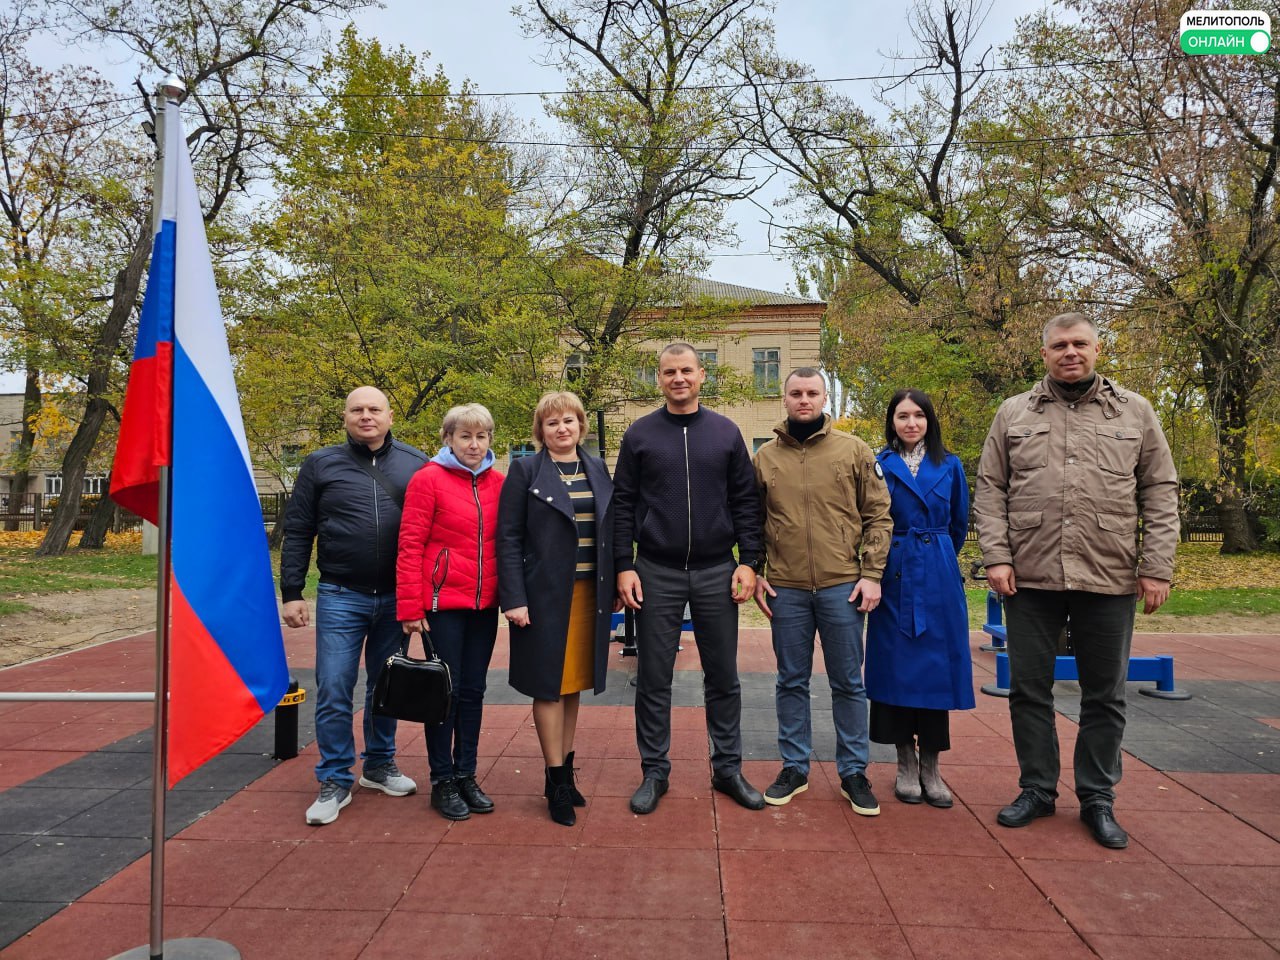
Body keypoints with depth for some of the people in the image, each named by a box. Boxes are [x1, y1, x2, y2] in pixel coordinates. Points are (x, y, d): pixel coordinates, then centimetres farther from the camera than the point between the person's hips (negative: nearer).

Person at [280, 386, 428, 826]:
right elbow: (297, 533, 3)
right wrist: (292, 593, -1)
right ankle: (335, 781, 14)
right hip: (340, 596, -1)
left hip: (397, 598, 1)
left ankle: (380, 765, 31)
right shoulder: (321, 464, 2)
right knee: (334, 691, -1)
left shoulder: (416, 464, 3)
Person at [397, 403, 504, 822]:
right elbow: (410, 546, -9)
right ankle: (442, 781, 19)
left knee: (473, 690, 12)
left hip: (484, 604, 5)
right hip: (444, 602, -4)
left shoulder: (497, 483, 7)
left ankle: (466, 775, 26)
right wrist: (410, 607, -11)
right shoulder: (428, 478, -7)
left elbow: (504, 543, 11)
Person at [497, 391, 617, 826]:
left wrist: (613, 586, 7)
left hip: (589, 592, 4)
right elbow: (508, 537, -7)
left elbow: (608, 532, 12)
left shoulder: (598, 469, 10)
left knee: (574, 683, 13)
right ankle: (557, 781, 13)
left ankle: (565, 771, 26)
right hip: (545, 594, -4)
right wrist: (514, 598, -14)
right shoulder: (525, 470, -3)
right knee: (550, 684, 2)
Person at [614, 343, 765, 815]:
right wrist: (624, 567, -6)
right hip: (656, 573, -1)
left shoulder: (726, 432, 5)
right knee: (653, 679, 6)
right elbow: (622, 505, 2)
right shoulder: (639, 434, 3)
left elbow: (745, 501, 5)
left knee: (723, 676, 10)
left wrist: (748, 562, -3)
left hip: (716, 572, 1)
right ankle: (654, 771, 21)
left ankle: (728, 767, 25)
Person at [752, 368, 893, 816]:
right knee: (791, 682, 11)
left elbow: (878, 516, 2)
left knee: (848, 683, 9)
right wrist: (755, 574, 3)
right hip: (786, 590, 1)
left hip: (842, 587, -1)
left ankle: (854, 772, 22)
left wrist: (871, 573, -5)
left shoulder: (854, 451, 2)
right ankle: (794, 767, 25)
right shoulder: (765, 457, 6)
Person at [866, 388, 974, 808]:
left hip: (939, 580, 2)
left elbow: (958, 525, 17)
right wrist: (887, 564, 7)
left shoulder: (950, 466, 6)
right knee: (897, 667, 3)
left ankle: (931, 768, 14)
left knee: (936, 668, 3)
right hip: (894, 580, -1)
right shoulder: (878, 465, 0)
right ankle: (906, 765, 16)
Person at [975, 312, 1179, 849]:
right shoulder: (1013, 414, 6)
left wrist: (1156, 567, -2)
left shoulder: (1134, 413, 6)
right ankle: (1037, 789, 25)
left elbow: (1160, 494, 5)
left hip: (1109, 581, 0)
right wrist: (996, 558, -5)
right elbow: (990, 491, 4)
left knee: (1105, 697, 10)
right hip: (1030, 579, 0)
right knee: (1029, 689, 9)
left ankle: (1098, 799, 26)